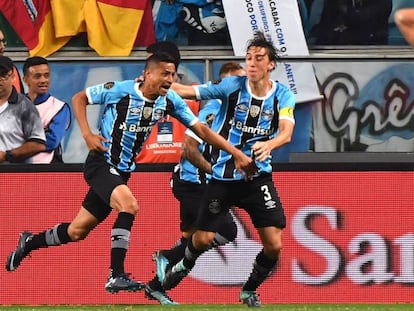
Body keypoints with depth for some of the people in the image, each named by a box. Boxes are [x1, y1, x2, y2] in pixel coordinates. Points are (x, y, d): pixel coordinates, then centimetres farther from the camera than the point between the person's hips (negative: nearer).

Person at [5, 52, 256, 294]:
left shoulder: (169, 100, -3)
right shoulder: (120, 90, -17)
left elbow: (200, 129, 1)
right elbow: (79, 98, -4)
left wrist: (236, 153, -5)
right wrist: (87, 134, -15)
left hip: (122, 171, 6)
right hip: (101, 164, -6)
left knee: (77, 231, 11)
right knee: (129, 204, -31)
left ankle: (30, 243, 36)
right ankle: (116, 276, -29)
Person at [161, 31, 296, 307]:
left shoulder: (283, 95, -4)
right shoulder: (232, 85, -6)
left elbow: (286, 132, -19)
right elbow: (187, 91, -9)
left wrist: (269, 144, -41)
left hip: (258, 175, 1)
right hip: (222, 176, -1)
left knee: (273, 244, -7)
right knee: (203, 238, 1)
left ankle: (250, 290, 20)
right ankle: (184, 267, 37)